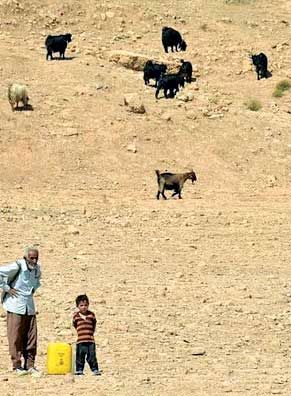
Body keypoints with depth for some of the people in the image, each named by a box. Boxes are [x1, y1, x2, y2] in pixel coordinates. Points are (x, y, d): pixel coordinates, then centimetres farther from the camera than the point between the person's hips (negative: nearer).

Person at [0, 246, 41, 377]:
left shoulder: (37, 268, 8)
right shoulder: (17, 266, -14)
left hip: (30, 306, 6)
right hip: (15, 306, -6)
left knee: (31, 338, 3)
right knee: (15, 337, -4)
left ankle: (30, 365, 8)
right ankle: (17, 366, 1)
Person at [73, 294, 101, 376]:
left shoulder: (91, 315, 4)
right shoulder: (76, 316, 2)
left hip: (90, 340, 0)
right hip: (80, 341, 0)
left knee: (92, 356, 1)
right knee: (80, 356, 2)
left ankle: (95, 369, 5)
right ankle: (79, 370, 10)